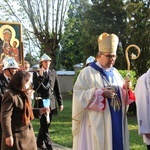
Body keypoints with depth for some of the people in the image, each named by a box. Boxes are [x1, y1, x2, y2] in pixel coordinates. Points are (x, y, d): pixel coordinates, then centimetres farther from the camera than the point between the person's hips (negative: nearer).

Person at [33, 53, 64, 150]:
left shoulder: (53, 73, 9)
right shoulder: (37, 74, -1)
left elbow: (57, 89, 10)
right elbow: (35, 88, -11)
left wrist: (60, 103, 9)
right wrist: (40, 76, -18)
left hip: (51, 102, 4)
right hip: (42, 101, -4)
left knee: (46, 124, 11)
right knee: (45, 125, -8)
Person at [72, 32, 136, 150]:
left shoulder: (115, 73, 12)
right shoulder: (88, 72, -6)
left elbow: (123, 97, 15)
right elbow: (78, 94, -14)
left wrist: (126, 88, -7)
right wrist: (101, 93, -21)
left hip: (116, 122, 6)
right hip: (97, 123, -6)